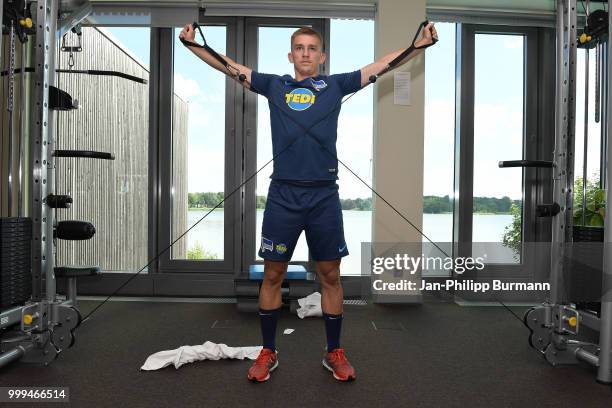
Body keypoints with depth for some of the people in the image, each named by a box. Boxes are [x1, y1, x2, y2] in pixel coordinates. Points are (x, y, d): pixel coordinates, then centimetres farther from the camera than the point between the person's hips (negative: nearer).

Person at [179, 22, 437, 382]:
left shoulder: (336, 85, 12)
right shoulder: (274, 85, 13)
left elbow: (384, 64, 10)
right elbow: (229, 65, 14)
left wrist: (421, 44, 1)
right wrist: (192, 43, 6)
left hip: (324, 196, 0)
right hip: (283, 195, 0)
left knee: (330, 275, 9)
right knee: (273, 275, 8)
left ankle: (334, 352, 26)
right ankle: (269, 352, 26)